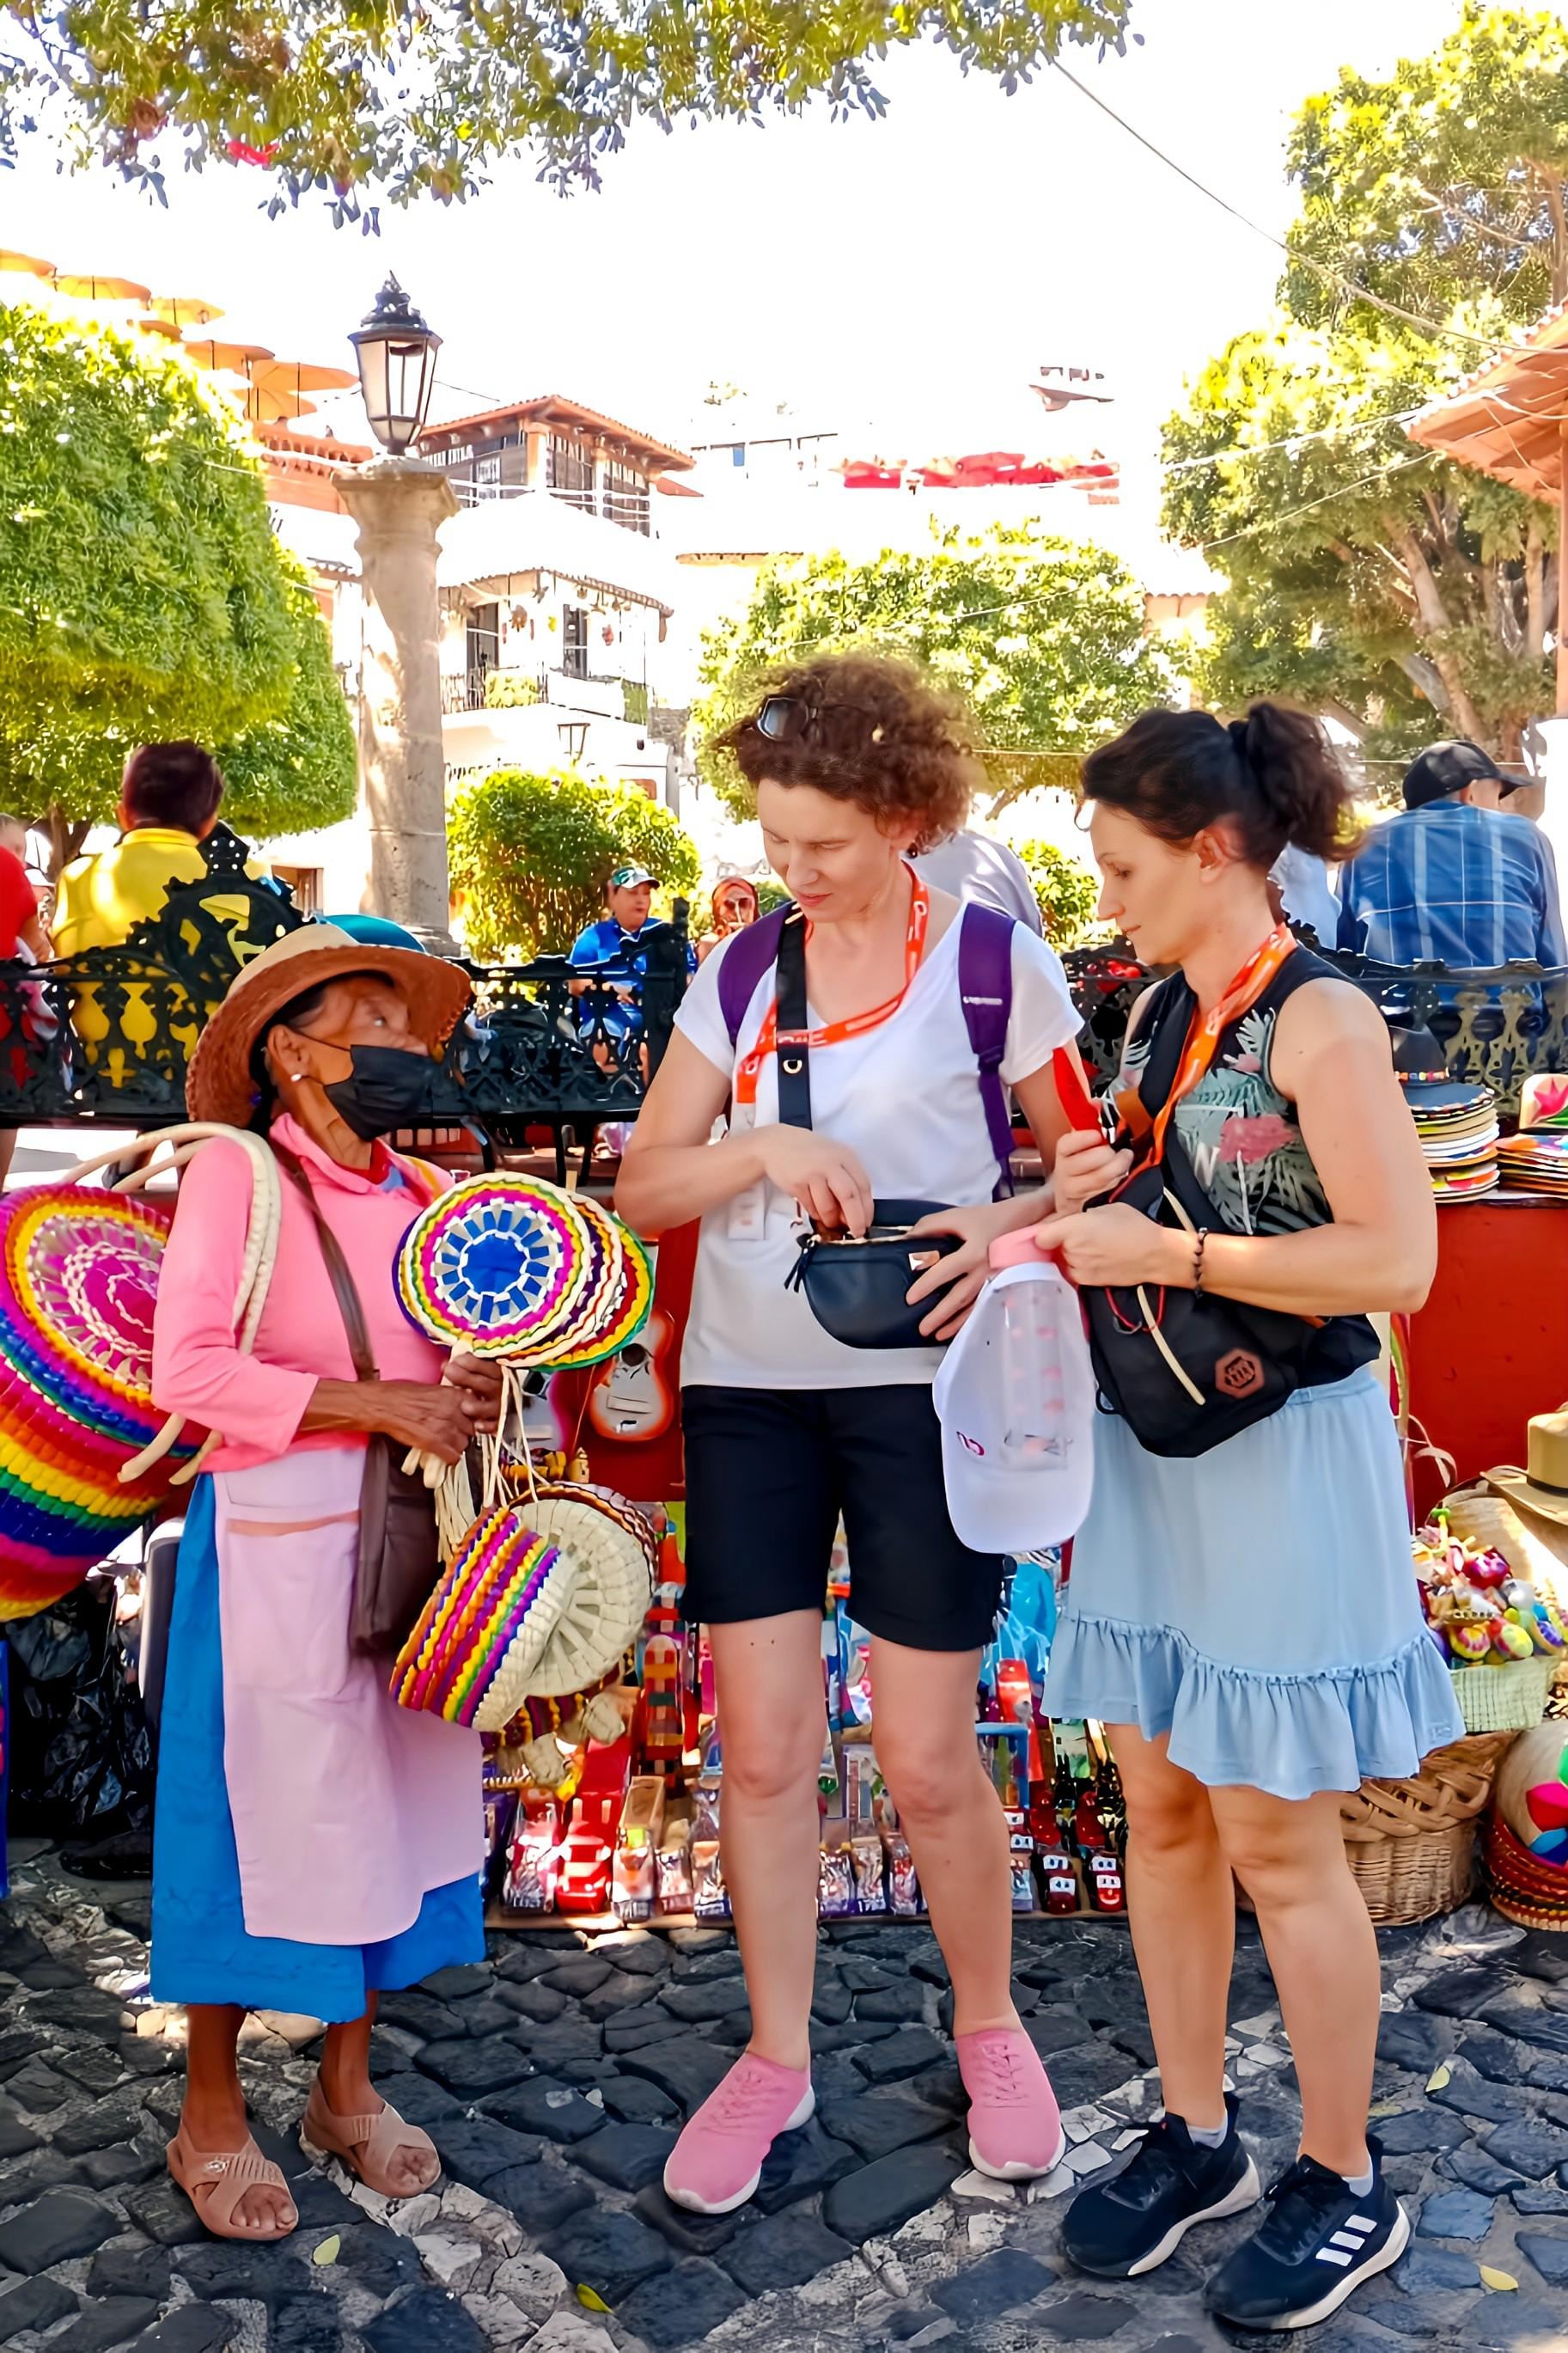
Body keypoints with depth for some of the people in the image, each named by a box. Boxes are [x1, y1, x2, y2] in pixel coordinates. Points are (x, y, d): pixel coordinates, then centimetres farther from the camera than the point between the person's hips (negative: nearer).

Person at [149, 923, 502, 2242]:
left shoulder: (428, 1194, 8)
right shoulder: (236, 1173, -9)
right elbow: (189, 1366, -17)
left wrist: (472, 1400, -5)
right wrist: (380, 1405, -20)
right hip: (277, 1541, -5)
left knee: (395, 1806, 13)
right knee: (265, 1806, 5)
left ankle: (347, 2083, 33)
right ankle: (212, 2111, 27)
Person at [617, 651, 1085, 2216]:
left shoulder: (997, 962, -3)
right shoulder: (736, 971, 6)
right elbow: (640, 1188, 4)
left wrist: (1010, 1223, -18)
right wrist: (764, 1148, -15)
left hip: (919, 1387, -3)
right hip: (746, 1389, 3)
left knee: (927, 1758, 4)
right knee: (760, 1748, 8)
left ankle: (987, 2026, 33)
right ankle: (776, 2057, 30)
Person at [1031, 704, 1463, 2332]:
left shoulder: (1319, 1020, -15)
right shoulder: (1157, 1010, 8)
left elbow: (1397, 1261, -21)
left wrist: (1166, 1255, -21)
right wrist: (1085, 1203, 0)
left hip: (1283, 1456, -7)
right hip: (1150, 1445, 7)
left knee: (1276, 1839, 6)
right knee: (1161, 1809, 15)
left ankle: (1342, 2184, 28)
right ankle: (1195, 2136, 34)